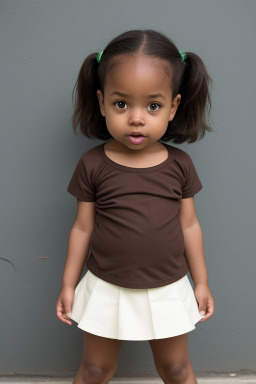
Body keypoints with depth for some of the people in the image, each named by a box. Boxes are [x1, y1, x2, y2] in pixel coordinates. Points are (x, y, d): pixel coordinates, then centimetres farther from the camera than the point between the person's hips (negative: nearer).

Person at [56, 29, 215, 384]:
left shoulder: (179, 164, -8)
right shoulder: (93, 164, -12)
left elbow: (189, 225, 1)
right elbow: (83, 228, -3)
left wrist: (201, 282, 6)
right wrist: (68, 284, 2)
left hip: (168, 290, 1)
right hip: (107, 290, -1)